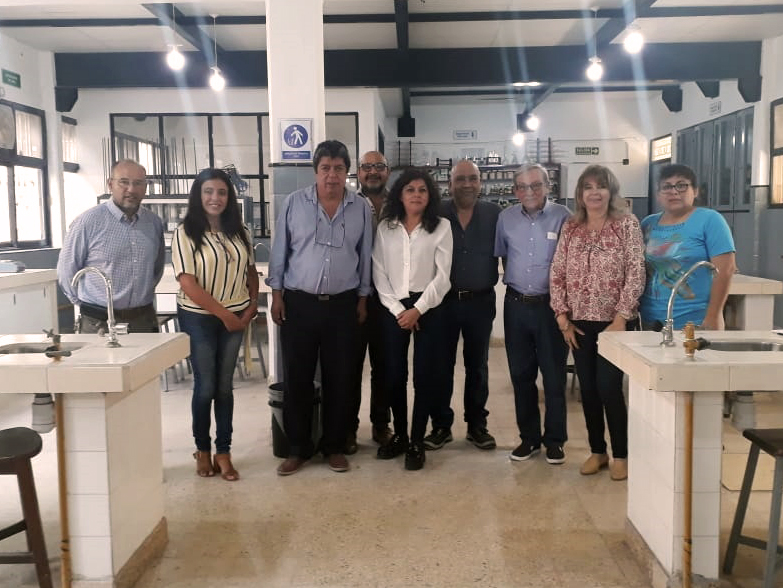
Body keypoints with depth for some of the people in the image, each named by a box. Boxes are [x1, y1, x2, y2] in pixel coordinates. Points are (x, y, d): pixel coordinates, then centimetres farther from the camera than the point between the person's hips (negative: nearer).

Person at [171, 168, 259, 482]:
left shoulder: (239, 232, 6)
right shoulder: (185, 233, -9)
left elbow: (251, 271, 13)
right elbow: (188, 283, -15)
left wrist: (252, 306, -1)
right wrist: (223, 313, -13)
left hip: (235, 317, 4)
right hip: (199, 318, -4)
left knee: (225, 386, 9)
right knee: (205, 386, 3)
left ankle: (223, 451, 18)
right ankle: (202, 449, 22)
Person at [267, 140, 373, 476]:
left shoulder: (361, 209, 2)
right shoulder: (293, 203, -1)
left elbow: (365, 256, 8)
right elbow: (280, 251, 3)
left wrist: (363, 299, 7)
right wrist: (276, 294, -1)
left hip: (343, 305, 1)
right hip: (298, 303, -1)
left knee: (339, 378, 7)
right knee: (296, 378, 4)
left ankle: (335, 446, 21)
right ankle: (298, 448, 18)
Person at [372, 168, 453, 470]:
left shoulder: (441, 227, 1)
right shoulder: (385, 227, 6)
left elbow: (442, 276, -4)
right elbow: (379, 274, 2)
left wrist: (418, 309, -11)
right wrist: (398, 310, -7)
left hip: (428, 308, -2)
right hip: (393, 309, 2)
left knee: (425, 375, 0)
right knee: (394, 374, 4)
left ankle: (417, 441, 12)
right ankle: (399, 434, 22)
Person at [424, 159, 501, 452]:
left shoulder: (494, 213, 1)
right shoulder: (437, 213, 0)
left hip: (480, 301, 1)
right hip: (443, 301, 0)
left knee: (477, 365, 11)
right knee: (442, 364, 7)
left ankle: (477, 425, 23)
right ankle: (441, 425, 19)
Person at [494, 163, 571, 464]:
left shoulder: (562, 216, -6)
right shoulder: (506, 217, 5)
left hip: (550, 305, -3)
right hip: (516, 305, 4)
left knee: (554, 376, 3)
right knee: (521, 375, 10)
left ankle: (554, 440, 17)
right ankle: (528, 437, 23)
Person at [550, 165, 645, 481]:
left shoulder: (627, 224, -3)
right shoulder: (570, 227, 7)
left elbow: (636, 274, -8)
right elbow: (557, 274, 6)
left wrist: (621, 318, -12)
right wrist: (562, 317, 0)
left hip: (614, 320, -4)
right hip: (579, 321, 4)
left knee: (609, 387, -4)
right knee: (587, 388, 9)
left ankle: (620, 455, 12)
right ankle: (597, 451, 23)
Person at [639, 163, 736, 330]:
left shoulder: (710, 220, -5)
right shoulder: (648, 224, 9)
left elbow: (725, 269, -11)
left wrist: (713, 317, -15)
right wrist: (633, 310, 5)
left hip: (695, 323, -4)